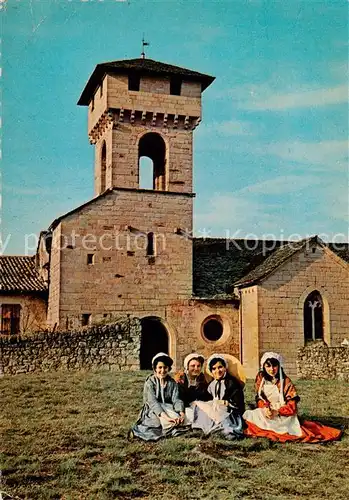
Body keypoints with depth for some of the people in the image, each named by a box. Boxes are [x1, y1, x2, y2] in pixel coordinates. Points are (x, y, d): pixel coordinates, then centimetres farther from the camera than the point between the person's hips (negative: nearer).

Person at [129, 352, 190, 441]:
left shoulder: (172, 383, 8)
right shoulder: (150, 383, -5)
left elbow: (176, 400, -4)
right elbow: (153, 402, -18)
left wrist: (181, 413, -26)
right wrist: (164, 416, -35)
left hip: (169, 409, 4)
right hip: (153, 411, -4)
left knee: (178, 419, -27)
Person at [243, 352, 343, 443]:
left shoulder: (286, 381, -9)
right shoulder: (260, 378, 1)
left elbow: (292, 406, -10)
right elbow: (259, 397, 6)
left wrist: (277, 412, -23)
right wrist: (265, 408, -14)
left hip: (283, 416, -4)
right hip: (266, 413, 5)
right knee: (249, 415, -19)